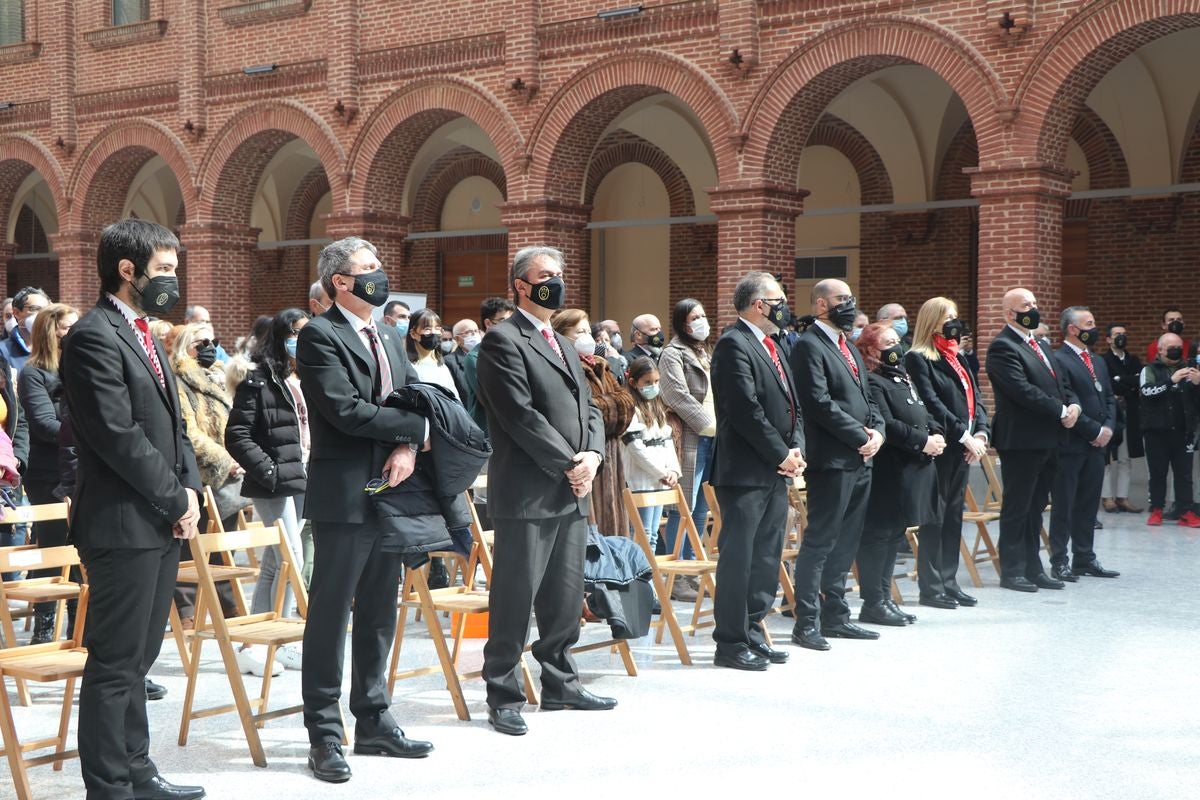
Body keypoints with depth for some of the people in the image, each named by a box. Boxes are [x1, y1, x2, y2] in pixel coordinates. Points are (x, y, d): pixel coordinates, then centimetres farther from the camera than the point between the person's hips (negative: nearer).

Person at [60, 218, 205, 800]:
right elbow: (119, 436, -19)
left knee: (137, 659, 16)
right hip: (123, 527, -9)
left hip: (162, 524, 9)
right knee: (114, 664, -2)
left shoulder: (142, 335, 16)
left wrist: (189, 490, 3)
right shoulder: (93, 337, -14)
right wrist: (177, 500, -12)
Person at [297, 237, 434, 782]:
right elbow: (345, 409, -19)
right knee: (330, 615, -1)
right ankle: (324, 734, 7)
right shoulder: (320, 336, -8)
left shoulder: (390, 340, 18)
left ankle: (373, 722, 24)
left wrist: (409, 447, -10)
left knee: (379, 615, 14)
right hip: (344, 496, -8)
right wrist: (416, 425, -10)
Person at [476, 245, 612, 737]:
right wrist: (568, 465, -14)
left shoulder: (564, 345, 21)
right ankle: (504, 696, 6)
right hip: (527, 493, -8)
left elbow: (588, 407, 18)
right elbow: (521, 416, -16)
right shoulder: (503, 341, -8)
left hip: (573, 492, 9)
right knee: (515, 597, -3)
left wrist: (592, 455, -1)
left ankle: (560, 684, 25)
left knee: (566, 596, 14)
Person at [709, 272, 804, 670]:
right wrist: (781, 455, -14)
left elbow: (791, 404, 19)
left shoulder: (770, 346, 18)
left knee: (767, 556, 13)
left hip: (775, 472, 10)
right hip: (746, 472, -10)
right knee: (737, 556, -4)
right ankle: (730, 642, 2)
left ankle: (752, 631, 22)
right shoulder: (733, 345, -12)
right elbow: (747, 410, -20)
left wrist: (796, 448, 2)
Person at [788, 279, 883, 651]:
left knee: (844, 546, 12)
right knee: (819, 543, -5)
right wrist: (861, 437, -15)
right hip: (831, 460, -9)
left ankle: (835, 617, 20)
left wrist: (877, 431, 2)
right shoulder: (809, 346, -9)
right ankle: (806, 623, 0)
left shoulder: (849, 348, 21)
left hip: (860, 460, 9)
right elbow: (820, 403, -17)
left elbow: (866, 397, 21)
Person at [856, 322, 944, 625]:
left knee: (895, 534, 15)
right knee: (878, 535, -4)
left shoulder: (903, 378, 19)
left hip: (914, 472, 10)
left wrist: (936, 434, 0)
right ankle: (873, 603, 2)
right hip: (888, 473, -10)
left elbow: (924, 415, 21)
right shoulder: (871, 382, -13)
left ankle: (884, 597, 23)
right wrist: (923, 441, -18)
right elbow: (886, 425, -22)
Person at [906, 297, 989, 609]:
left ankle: (949, 581, 17)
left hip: (964, 448, 8)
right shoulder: (917, 359, -8)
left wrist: (981, 432, -2)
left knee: (954, 515, 11)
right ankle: (931, 587, 2)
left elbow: (975, 397, 14)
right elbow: (932, 403, -16)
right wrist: (964, 435, -17)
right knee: (935, 516, -3)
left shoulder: (959, 358, 18)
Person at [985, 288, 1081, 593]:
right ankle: (1012, 571, 5)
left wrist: (1073, 404, -2)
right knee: (1017, 508, -1)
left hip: (1048, 439, 9)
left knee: (1035, 508, 13)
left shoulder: (1041, 346, 19)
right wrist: (1061, 411, -16)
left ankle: (1033, 568, 19)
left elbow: (1059, 384, 20)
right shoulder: (1002, 347, -12)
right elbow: (1023, 390, -20)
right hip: (1021, 441, -9)